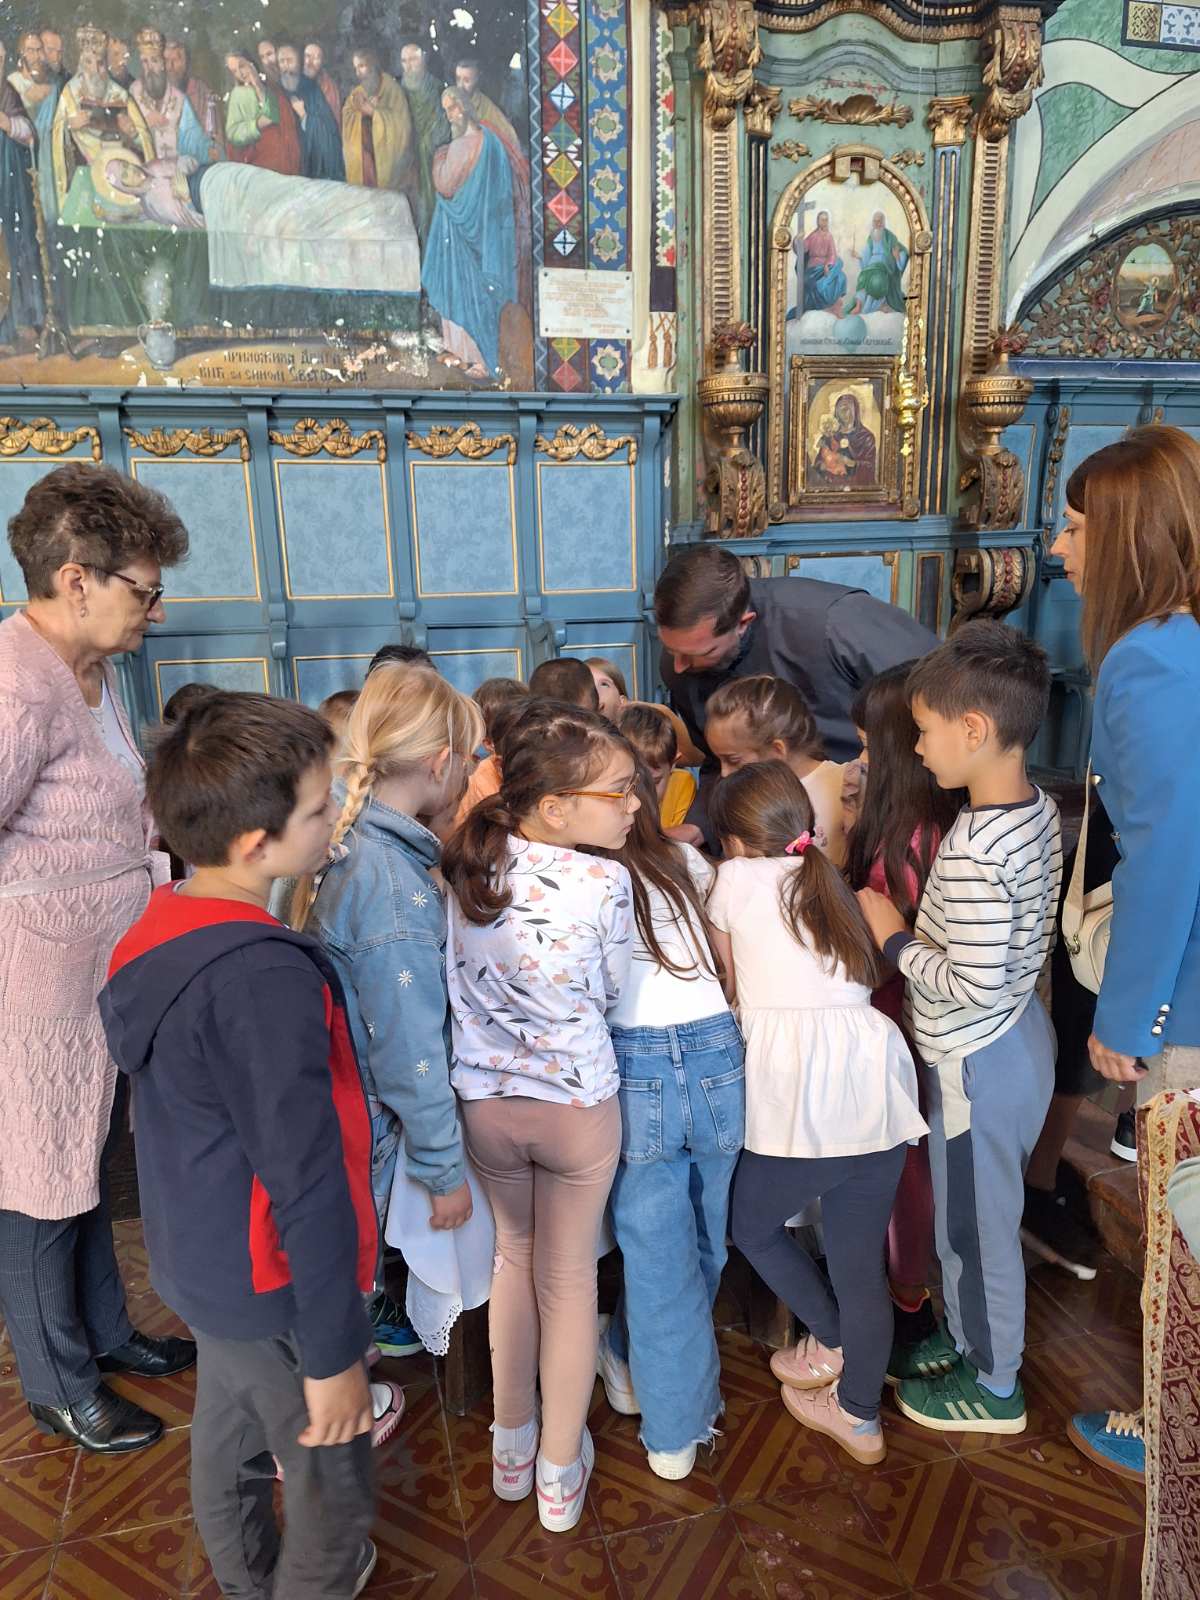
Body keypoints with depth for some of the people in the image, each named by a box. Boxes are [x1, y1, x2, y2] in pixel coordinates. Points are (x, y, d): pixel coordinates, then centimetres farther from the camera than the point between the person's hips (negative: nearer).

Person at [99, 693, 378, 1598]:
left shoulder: (156, 936, -4)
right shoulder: (267, 978, -32)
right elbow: (306, 1186, -28)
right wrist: (332, 1355, -18)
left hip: (196, 1263, 9)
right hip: (274, 1289, -9)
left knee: (228, 1447, 28)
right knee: (334, 1494, 14)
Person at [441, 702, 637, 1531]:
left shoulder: (466, 864, -11)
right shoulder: (605, 883, -23)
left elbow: (460, 976, 1)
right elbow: (609, 993, -7)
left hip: (486, 1103, 4)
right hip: (578, 1105, -4)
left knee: (514, 1255, 25)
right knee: (569, 1276, 17)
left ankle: (510, 1446, 41)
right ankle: (560, 1472, 33)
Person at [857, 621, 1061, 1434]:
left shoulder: (972, 849, -31)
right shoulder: (1039, 811, -2)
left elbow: (973, 983, -29)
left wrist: (894, 937, -17)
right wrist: (920, 926, 3)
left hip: (977, 1060, -9)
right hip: (1019, 1035, 9)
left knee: (975, 1226, 12)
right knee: (983, 1214, 25)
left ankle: (994, 1387, 34)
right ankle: (976, 1340, 46)